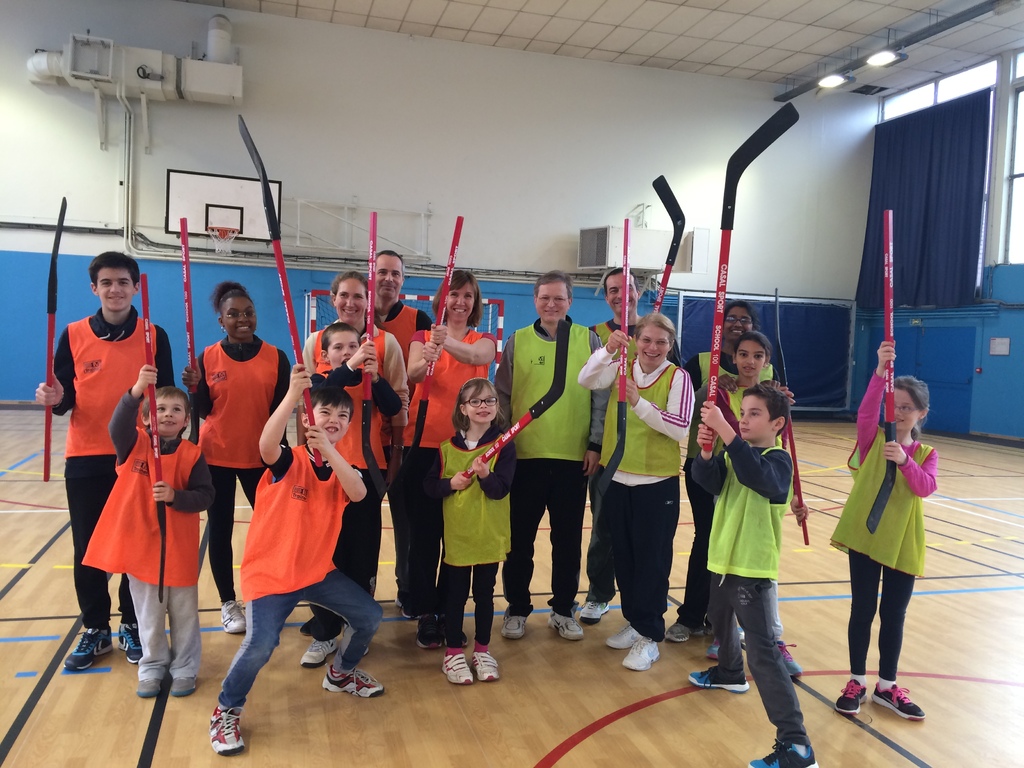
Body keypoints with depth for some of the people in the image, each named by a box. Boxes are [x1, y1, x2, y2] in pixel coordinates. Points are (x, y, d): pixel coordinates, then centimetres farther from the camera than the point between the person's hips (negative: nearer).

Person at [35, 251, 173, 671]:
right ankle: (95, 630, 25)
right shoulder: (74, 335, 1)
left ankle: (133, 627, 24)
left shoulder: (154, 336, -1)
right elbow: (66, 398, 3)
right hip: (86, 459, 1)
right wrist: (55, 398, -19)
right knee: (88, 549, 8)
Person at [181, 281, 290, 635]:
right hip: (216, 455, 0)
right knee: (220, 530, 7)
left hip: (260, 456, 0)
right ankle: (228, 603, 23)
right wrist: (194, 387, -16)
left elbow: (282, 408, 2)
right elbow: (201, 411, -2)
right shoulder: (208, 357, -1)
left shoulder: (275, 357, -1)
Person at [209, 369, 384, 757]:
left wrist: (328, 450, -37)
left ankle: (341, 673, 36)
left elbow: (358, 493, -23)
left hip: (318, 571, 6)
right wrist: (293, 394, -51)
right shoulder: (289, 461, -13)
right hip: (270, 572, -6)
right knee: (260, 645, -24)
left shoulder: (344, 469, 1)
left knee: (370, 615, 7)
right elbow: (266, 445, -38)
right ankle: (225, 712, 5)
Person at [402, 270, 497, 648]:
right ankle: (426, 613, 15)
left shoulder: (484, 340, 5)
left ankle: (449, 610, 22)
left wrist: (449, 342, -43)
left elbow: (477, 356, -22)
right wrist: (424, 361, -41)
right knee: (423, 533, 3)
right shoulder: (422, 336, 5)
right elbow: (412, 373, -17)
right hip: (424, 446, 0)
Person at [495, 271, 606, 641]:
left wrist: (595, 444, -3)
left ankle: (563, 609, 26)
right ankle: (517, 609, 24)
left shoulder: (588, 340, 2)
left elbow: (601, 395, 2)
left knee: (568, 538, 10)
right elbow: (502, 396, 5)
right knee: (520, 538, 9)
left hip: (574, 456, 0)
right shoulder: (518, 341, 3)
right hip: (525, 454, 0)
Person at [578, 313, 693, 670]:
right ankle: (634, 621, 32)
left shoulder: (678, 377, -9)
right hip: (617, 478, 4)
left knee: (652, 560, 3)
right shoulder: (621, 368, 2)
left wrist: (639, 402, -29)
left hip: (658, 482, -4)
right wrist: (608, 350, -32)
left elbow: (681, 428, -20)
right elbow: (586, 380, -16)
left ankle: (649, 636, 15)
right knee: (624, 556, 15)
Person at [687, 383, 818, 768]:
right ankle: (730, 672, 59)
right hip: (725, 559, 8)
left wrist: (723, 429, -43)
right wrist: (705, 451, -31)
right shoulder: (732, 453, 5)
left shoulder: (778, 461, -16)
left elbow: (754, 474, -38)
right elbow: (708, 480, -12)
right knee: (719, 618, 31)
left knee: (762, 652, -12)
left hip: (752, 567, -8)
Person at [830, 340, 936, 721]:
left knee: (894, 616, 11)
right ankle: (857, 681, 22)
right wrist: (880, 371, -37)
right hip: (864, 536, -2)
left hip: (903, 543, 2)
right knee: (863, 610, 7)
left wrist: (904, 461, -32)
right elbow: (866, 410, -24)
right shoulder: (872, 438, -3)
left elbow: (925, 488, -15)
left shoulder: (927, 454, 4)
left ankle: (886, 686, 27)